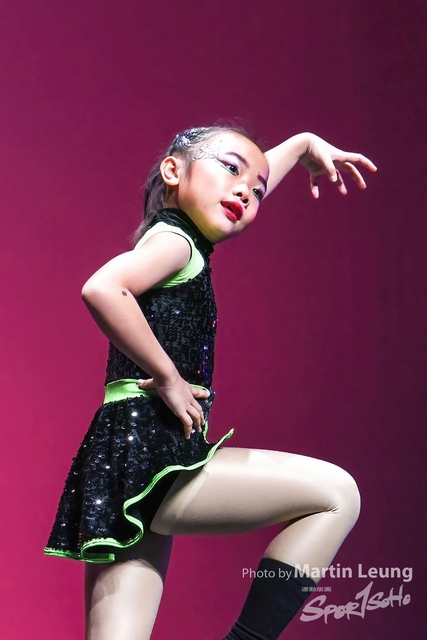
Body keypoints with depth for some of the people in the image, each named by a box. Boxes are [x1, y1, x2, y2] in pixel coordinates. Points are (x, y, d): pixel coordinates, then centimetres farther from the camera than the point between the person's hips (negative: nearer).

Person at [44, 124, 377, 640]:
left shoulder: (178, 239, 24)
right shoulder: (173, 240, -4)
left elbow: (253, 182, 43)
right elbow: (102, 288, -26)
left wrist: (303, 145, 51)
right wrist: (169, 378, -18)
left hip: (125, 464, 9)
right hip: (146, 456, -9)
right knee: (335, 492, -3)